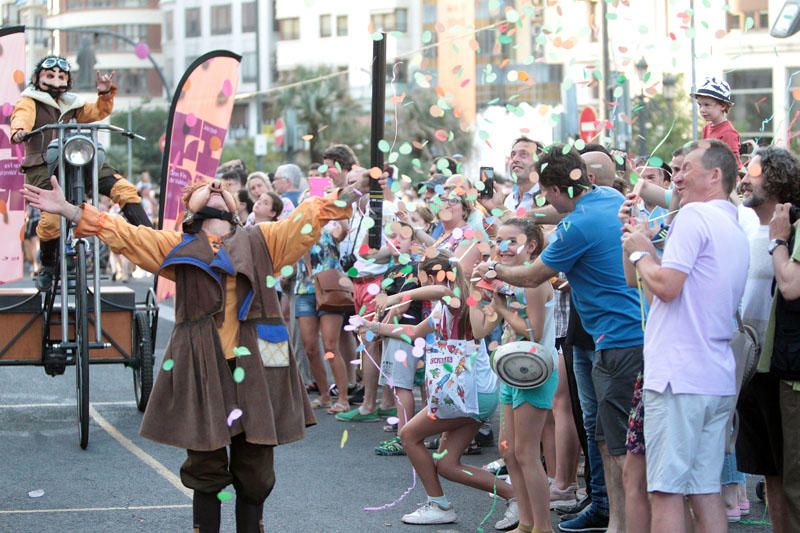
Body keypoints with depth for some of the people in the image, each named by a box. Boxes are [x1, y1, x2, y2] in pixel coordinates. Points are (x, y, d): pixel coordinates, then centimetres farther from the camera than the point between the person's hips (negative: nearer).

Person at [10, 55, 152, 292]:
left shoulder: (71, 104, 21)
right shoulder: (29, 101, 4)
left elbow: (98, 112, 24)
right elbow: (22, 116, -17)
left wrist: (105, 94, 3)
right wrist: (19, 131, -41)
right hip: (43, 166, -5)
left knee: (124, 188, -12)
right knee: (51, 219, -23)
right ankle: (47, 267, 5)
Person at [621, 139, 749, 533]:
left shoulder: (695, 215, -8)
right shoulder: (736, 231, 20)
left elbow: (666, 286, -17)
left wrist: (640, 253, 0)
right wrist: (648, 250, 16)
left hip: (679, 376, -9)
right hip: (719, 380, 9)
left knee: (666, 490, -7)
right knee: (705, 490, 10)